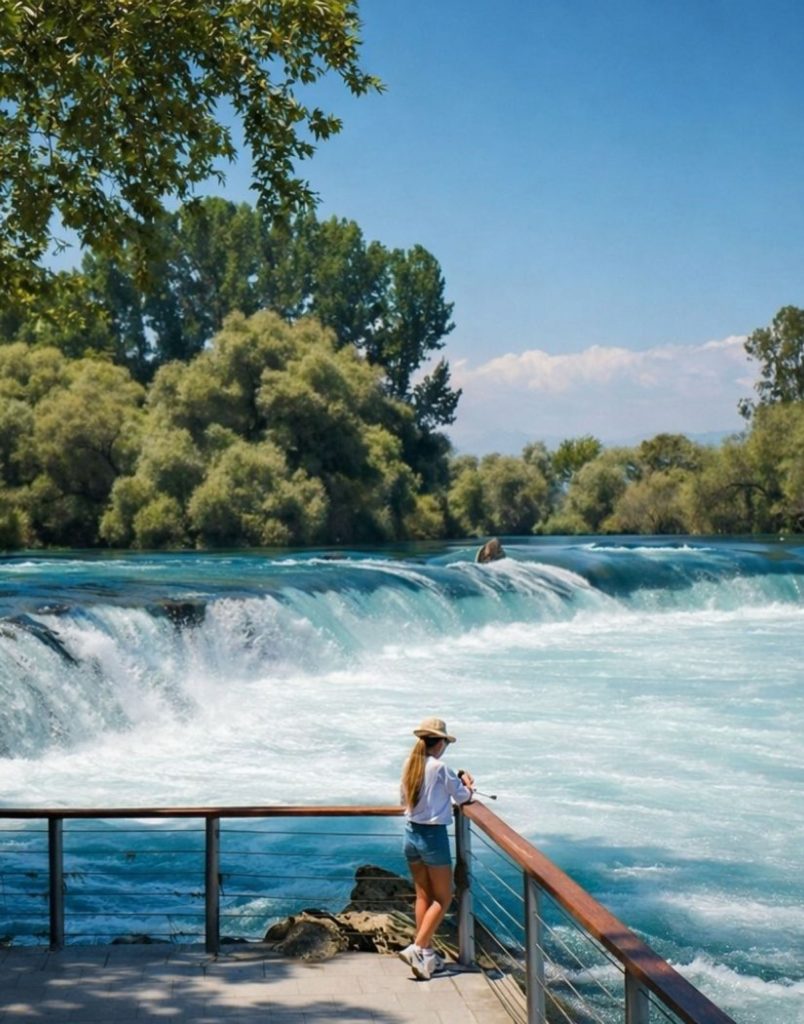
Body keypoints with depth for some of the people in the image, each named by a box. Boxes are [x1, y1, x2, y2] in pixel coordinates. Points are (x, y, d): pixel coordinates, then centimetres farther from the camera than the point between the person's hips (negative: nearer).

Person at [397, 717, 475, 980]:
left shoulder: (409, 765, 3)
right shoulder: (440, 768, -16)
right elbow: (462, 797, -4)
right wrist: (466, 785, 19)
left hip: (411, 833, 7)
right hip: (433, 836, -7)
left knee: (423, 896, 15)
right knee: (443, 898, 4)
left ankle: (427, 954, 18)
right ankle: (417, 949, -7)